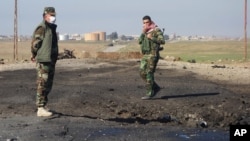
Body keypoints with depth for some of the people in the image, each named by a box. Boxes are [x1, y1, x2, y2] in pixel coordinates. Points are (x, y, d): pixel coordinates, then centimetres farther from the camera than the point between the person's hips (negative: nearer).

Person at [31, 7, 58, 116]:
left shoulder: (52, 28, 16)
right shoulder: (42, 28, -13)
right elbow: (35, 43, -17)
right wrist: (35, 55, -3)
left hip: (51, 61, 9)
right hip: (43, 61, -9)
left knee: (48, 85, 14)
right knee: (42, 85, -7)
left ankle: (43, 106, 24)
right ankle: (40, 109, -4)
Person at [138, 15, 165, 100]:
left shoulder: (157, 30, -7)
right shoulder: (145, 31, 16)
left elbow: (162, 41, -19)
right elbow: (140, 42, 4)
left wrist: (151, 38, -23)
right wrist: (143, 32, -8)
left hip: (153, 55, -8)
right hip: (145, 55, 8)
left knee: (149, 74, -11)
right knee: (142, 73, 3)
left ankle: (149, 94, -8)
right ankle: (155, 87, 17)